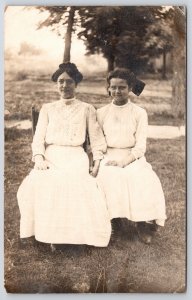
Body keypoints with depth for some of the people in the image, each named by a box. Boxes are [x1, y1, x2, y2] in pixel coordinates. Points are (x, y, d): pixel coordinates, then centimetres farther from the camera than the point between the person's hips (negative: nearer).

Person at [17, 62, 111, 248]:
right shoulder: (47, 109, 21)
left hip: (76, 156, -1)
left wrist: (97, 163, -7)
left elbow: (96, 138, 10)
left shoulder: (86, 109, 17)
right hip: (50, 156, 2)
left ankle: (77, 233, -23)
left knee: (77, 183, -35)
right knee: (38, 183, -31)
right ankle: (48, 231, -23)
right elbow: (39, 137, 11)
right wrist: (39, 158, -9)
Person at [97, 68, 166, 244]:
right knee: (108, 177, -33)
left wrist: (123, 161, -17)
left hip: (132, 157, 0)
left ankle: (145, 224, -13)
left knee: (146, 181, -31)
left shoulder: (139, 113, 6)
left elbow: (140, 146, -1)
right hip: (109, 157, 1)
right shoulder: (101, 113, 11)